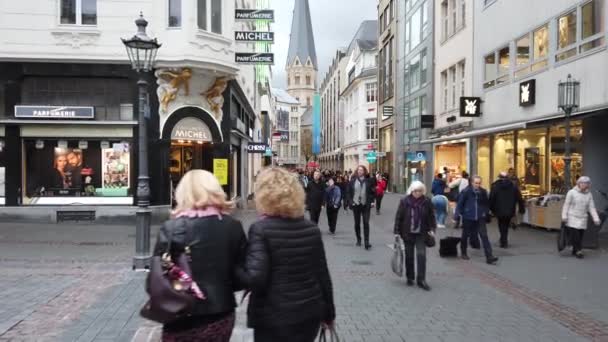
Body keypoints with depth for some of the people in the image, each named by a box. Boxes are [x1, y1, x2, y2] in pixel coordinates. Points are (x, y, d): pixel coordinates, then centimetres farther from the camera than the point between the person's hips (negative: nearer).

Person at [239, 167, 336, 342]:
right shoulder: (311, 229, 0)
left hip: (274, 318, -5)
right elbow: (322, 275, 4)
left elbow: (255, 278, -23)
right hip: (310, 313, 5)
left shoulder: (260, 229, -15)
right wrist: (328, 312, 15)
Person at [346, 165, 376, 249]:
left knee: (366, 223, -5)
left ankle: (367, 242, -4)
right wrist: (350, 202, -4)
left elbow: (373, 192, 4)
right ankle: (358, 240, 26)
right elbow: (349, 192, 5)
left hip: (366, 205, -2)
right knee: (357, 223, 11)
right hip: (356, 205, 2)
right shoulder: (353, 181, 2)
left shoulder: (368, 181, -1)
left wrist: (371, 201, -5)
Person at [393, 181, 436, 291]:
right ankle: (410, 278, 24)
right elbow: (398, 217, -3)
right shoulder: (404, 202, -6)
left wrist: (432, 229, -5)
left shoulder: (427, 202, -4)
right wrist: (397, 232, -6)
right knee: (409, 256, 9)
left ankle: (421, 280, -1)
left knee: (421, 255, -8)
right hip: (408, 233, 0)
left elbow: (431, 217, 5)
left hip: (421, 234, 0)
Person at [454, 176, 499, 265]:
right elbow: (460, 204, -6)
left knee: (484, 236, -7)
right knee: (465, 236, 13)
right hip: (468, 218, -2)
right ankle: (463, 253, 34)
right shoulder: (466, 192, -10)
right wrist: (457, 216, -8)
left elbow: (486, 204, 12)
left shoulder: (483, 192, 0)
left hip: (480, 218, 2)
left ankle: (489, 257, -8)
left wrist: (486, 213, 7)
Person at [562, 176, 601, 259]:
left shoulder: (589, 195, 5)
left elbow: (592, 208, 3)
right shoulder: (572, 192, -5)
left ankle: (575, 251, 16)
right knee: (574, 235, -12)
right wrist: (564, 216, -10)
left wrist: (596, 219, -7)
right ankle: (578, 250, -2)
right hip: (572, 218, -3)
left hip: (582, 219, 3)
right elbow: (566, 205, -4)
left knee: (580, 236, 4)